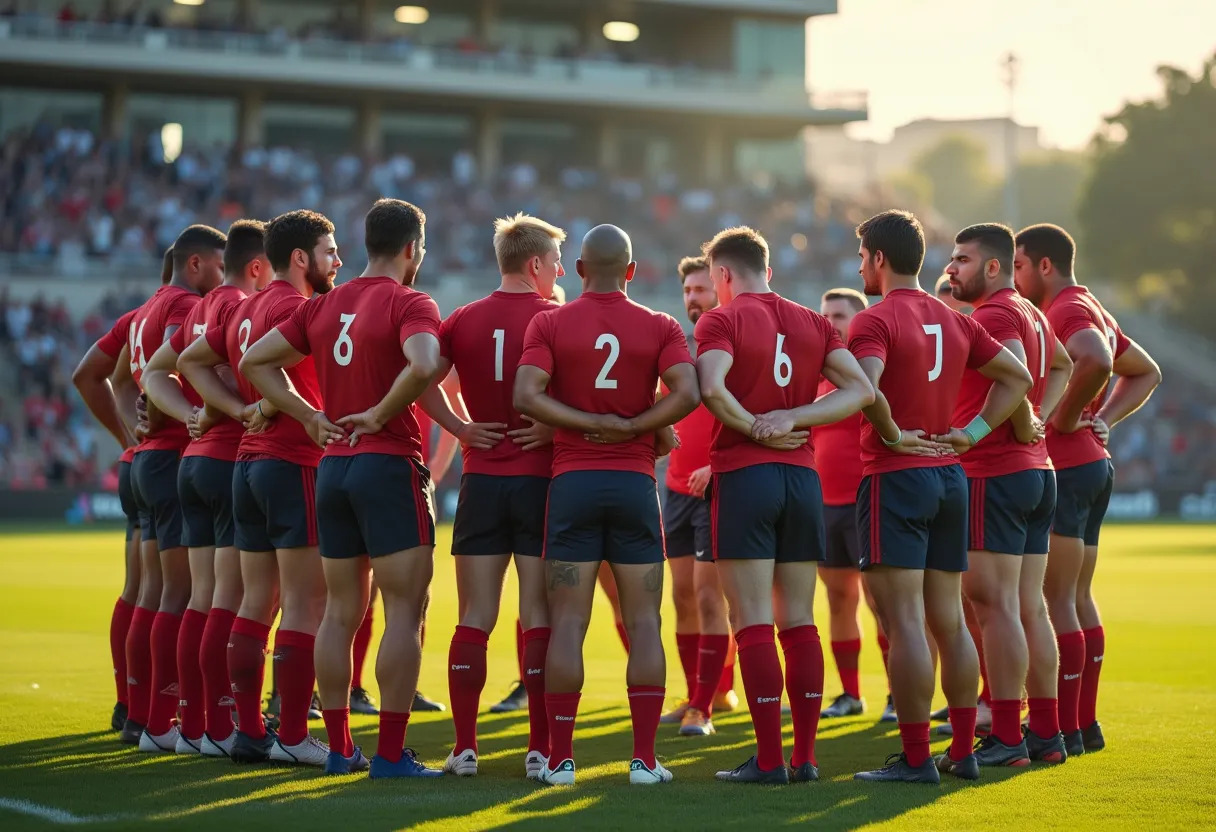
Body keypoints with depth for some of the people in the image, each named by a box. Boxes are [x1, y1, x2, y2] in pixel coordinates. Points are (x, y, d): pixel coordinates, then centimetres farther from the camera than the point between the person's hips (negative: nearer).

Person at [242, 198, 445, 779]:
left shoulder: (324, 306, 11)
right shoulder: (409, 302, -8)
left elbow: (254, 363, 14)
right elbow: (424, 365, -28)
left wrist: (312, 418, 10)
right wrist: (382, 414, -14)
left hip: (332, 467, 7)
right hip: (390, 466, -7)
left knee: (340, 610, 12)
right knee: (405, 610, -3)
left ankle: (339, 748, 14)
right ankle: (391, 753, -6)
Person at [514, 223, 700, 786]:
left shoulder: (549, 323, 2)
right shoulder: (660, 327, 3)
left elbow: (526, 395, -11)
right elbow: (686, 394, -13)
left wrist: (596, 423, -5)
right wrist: (635, 429, -2)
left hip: (572, 482, 0)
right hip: (635, 482, 0)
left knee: (567, 622, 1)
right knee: (644, 623, 4)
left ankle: (560, 758, 0)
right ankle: (644, 758, 1)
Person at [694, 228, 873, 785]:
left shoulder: (721, 321, -3)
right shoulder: (813, 323, 12)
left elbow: (712, 388, -22)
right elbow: (859, 389, 1)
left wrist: (755, 428, -8)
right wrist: (791, 419, -4)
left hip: (742, 474, -5)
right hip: (803, 476, 5)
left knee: (753, 624, -4)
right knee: (799, 622, 8)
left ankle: (769, 760, -5)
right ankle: (805, 756, 8)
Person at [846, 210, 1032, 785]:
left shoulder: (875, 321, -10)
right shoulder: (954, 321, 13)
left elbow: (865, 388, -28)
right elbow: (1017, 378, 17)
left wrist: (893, 435, -13)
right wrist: (973, 431, 10)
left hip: (895, 478, -8)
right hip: (951, 477, 8)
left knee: (903, 622, -7)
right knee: (949, 621, 12)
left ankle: (915, 759, -7)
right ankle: (963, 752, 15)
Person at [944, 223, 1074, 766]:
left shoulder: (994, 315, -13)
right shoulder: (1032, 314, 17)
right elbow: (1063, 365, 34)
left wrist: (1023, 429, -15)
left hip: (995, 475, -10)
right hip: (1037, 473, 10)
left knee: (994, 604, -8)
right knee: (1029, 606, 11)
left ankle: (1006, 738, -9)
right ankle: (1046, 733, 13)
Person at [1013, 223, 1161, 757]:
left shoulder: (1069, 311, -13)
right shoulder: (1092, 311, 18)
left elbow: (1096, 361, -35)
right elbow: (1146, 373, 26)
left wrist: (1067, 417, -21)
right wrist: (1105, 418, 13)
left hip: (1066, 468, -10)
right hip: (1093, 465, 10)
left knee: (1057, 600, -8)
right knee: (1078, 599, 13)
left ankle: (1065, 729, -8)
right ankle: (1085, 723, 16)